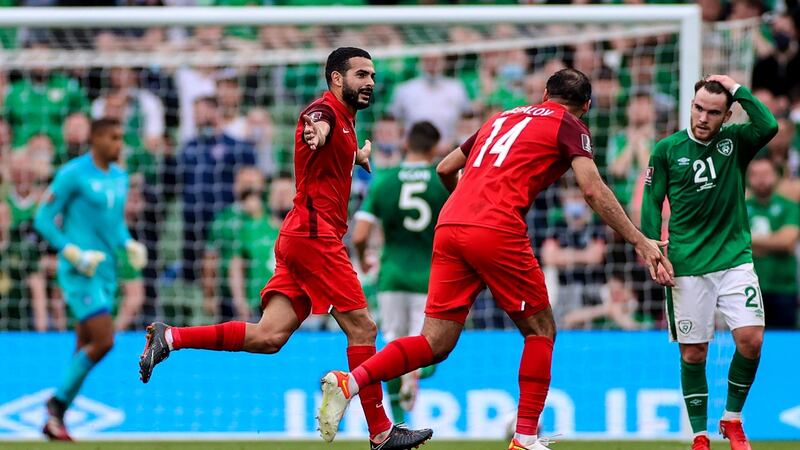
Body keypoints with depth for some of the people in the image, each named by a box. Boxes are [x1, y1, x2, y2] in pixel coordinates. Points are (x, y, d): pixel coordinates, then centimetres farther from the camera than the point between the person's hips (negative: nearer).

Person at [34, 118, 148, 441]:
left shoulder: (119, 176, 13)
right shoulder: (72, 174, -10)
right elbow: (43, 220, -8)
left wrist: (129, 244, 4)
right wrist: (73, 254, -18)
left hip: (105, 270, 8)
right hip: (79, 271, -8)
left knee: (86, 349, 7)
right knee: (104, 340, -17)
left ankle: (55, 419, 14)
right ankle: (58, 402, -1)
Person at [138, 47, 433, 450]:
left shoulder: (346, 119, 20)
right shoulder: (326, 109, -8)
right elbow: (315, 123, -37)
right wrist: (317, 131, -57)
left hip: (298, 236, 9)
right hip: (316, 233, -9)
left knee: (269, 336, 0)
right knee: (362, 327, -6)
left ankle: (170, 338, -3)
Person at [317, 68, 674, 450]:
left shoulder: (503, 118, 28)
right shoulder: (569, 126, 11)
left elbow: (445, 168, 32)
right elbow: (593, 190, -3)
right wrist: (640, 242, -1)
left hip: (449, 228, 6)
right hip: (498, 231, -6)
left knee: (436, 344, 5)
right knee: (540, 330, 11)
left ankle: (349, 382, -14)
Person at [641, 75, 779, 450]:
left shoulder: (735, 142, 2)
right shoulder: (667, 149, 0)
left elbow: (768, 127, -18)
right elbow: (652, 201, 3)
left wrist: (738, 89, -13)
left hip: (735, 259, 1)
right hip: (687, 267, 0)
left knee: (750, 339, -13)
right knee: (693, 353, 0)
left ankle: (732, 419, 8)